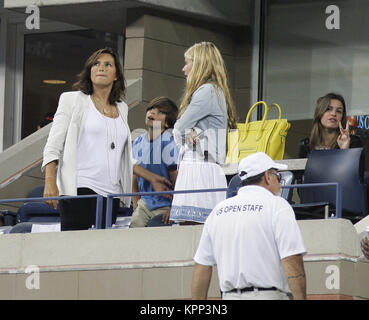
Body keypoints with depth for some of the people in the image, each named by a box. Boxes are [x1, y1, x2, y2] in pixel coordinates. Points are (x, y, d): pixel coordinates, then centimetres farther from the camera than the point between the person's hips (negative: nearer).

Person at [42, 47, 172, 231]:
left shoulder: (121, 108, 21)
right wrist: (50, 182, -13)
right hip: (80, 189, -5)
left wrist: (152, 178, 25)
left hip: (111, 193, 5)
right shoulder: (73, 100, 7)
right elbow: (53, 146, 1)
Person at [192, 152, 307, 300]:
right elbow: (292, 262, -11)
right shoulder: (277, 205, -1)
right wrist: (301, 299, -10)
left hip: (230, 296, 5)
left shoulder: (218, 210, 15)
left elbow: (201, 268, 15)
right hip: (269, 297, -5)